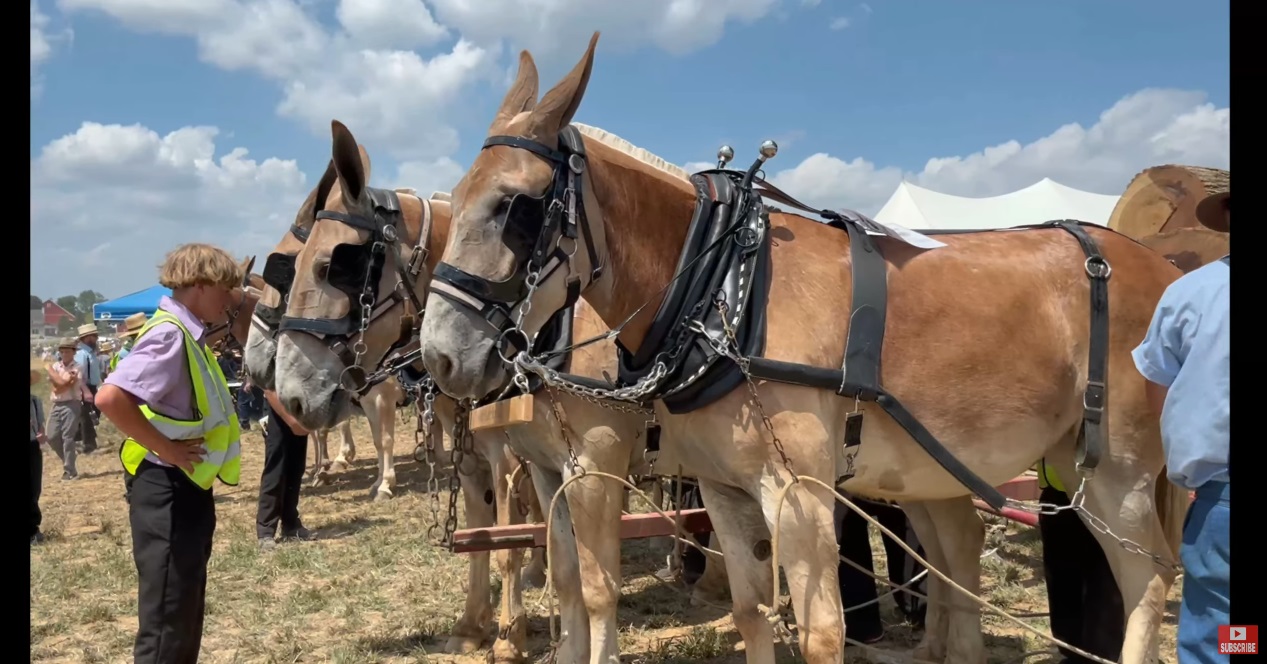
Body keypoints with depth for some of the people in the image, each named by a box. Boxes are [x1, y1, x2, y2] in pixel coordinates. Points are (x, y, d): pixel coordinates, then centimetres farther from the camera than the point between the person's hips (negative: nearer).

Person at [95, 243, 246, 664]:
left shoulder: (188, 334, 10)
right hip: (167, 490, -10)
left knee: (186, 610, 20)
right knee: (167, 615, -1)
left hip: (187, 487, 10)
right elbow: (110, 398, -31)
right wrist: (167, 449, -23)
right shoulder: (170, 334, -19)